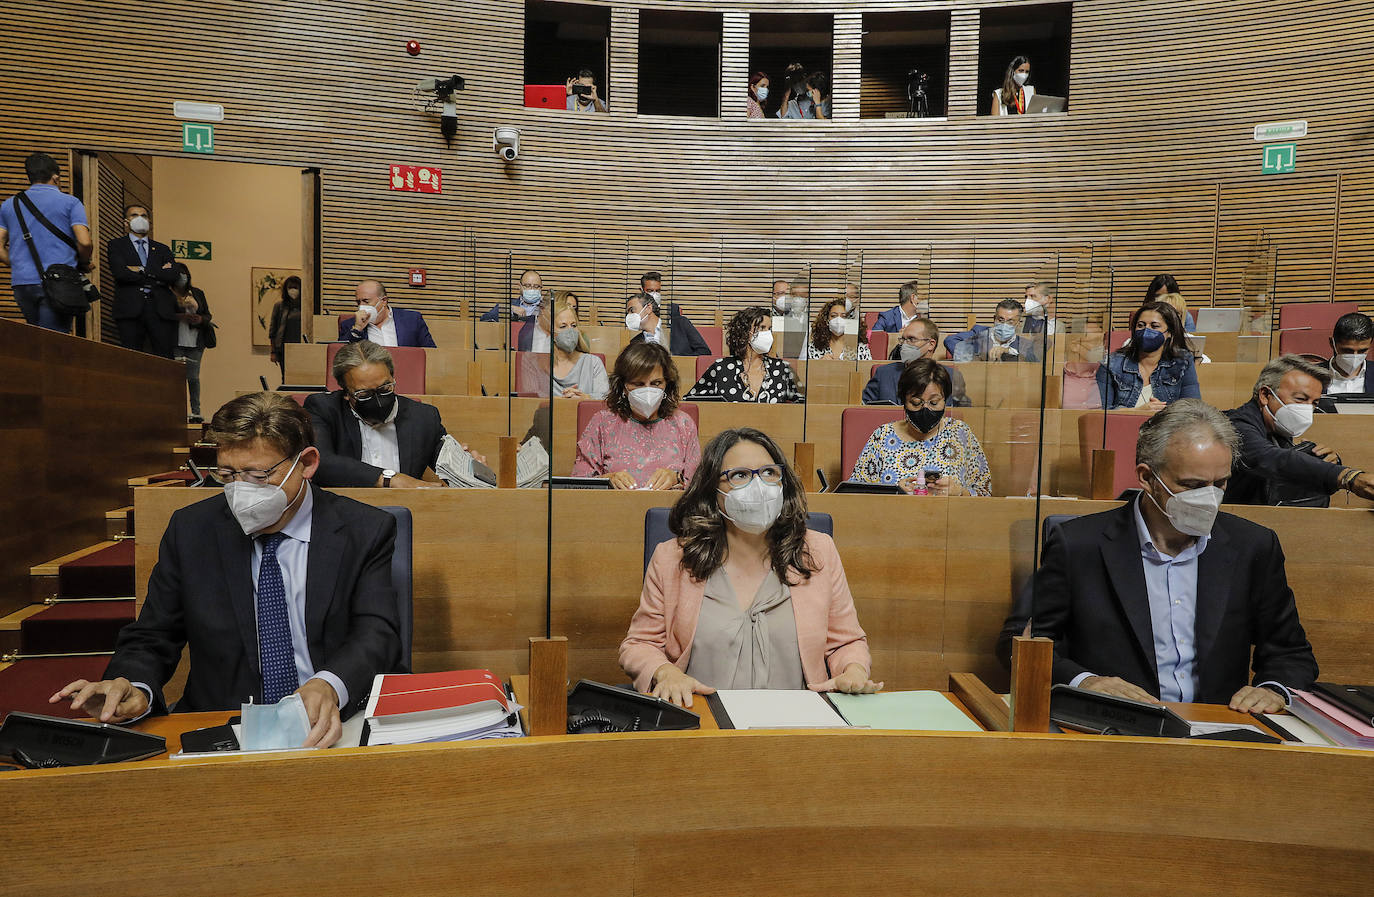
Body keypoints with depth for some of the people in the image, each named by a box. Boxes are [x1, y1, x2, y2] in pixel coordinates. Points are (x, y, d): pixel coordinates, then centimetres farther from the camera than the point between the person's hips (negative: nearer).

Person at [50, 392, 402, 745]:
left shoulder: (366, 532, 0)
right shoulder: (190, 530, 7)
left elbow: (377, 633, -12)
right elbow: (151, 640, 9)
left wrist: (329, 686, -36)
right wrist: (134, 690, -16)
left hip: (326, 731, 0)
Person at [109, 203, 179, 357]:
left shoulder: (163, 249, 21)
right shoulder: (116, 245, 15)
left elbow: (172, 275, 4)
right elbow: (120, 272, -4)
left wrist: (142, 270, -3)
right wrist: (156, 276, -1)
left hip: (161, 309, 2)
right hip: (130, 309, -2)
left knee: (165, 359, -7)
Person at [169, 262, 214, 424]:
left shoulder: (197, 293, 15)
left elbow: (208, 315, 16)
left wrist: (200, 319, -6)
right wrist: (180, 317, -17)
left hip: (195, 342, 3)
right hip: (175, 342, -3)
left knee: (193, 377, 3)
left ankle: (196, 412, 7)